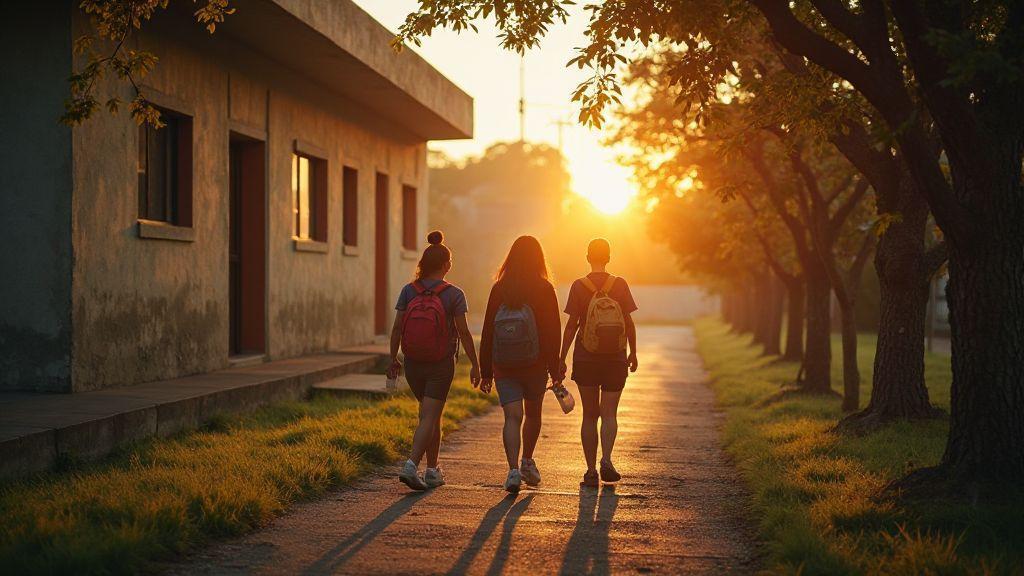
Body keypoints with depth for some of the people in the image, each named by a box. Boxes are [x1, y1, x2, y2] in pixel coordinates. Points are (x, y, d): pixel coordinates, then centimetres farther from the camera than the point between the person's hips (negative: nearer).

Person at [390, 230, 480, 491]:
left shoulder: (409, 291, -3)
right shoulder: (453, 295, -10)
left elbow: (397, 328, -3)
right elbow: (464, 333, -9)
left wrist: (393, 359, 8)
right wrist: (475, 365, -1)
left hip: (413, 364, 4)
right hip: (441, 364, -4)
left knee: (432, 415, 20)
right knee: (429, 418, -1)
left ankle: (432, 470, 27)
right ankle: (411, 464, -19)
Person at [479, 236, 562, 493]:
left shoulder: (499, 289, -1)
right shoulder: (544, 289, -6)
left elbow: (488, 330, 1)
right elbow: (553, 330, -6)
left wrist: (486, 372, 7)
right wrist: (555, 368, 0)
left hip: (504, 366, 1)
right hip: (535, 365, 0)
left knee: (513, 417, -3)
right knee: (533, 414, 20)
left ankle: (514, 469, -19)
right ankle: (527, 462, 34)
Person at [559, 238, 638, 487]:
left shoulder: (579, 286, -6)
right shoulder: (620, 285, -2)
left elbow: (571, 325, -7)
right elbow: (629, 323, 0)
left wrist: (561, 359, -1)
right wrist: (633, 353, 13)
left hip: (585, 359, 0)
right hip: (616, 359, 0)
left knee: (589, 415, 8)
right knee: (609, 414, 5)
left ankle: (591, 471, 6)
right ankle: (606, 458, -18)